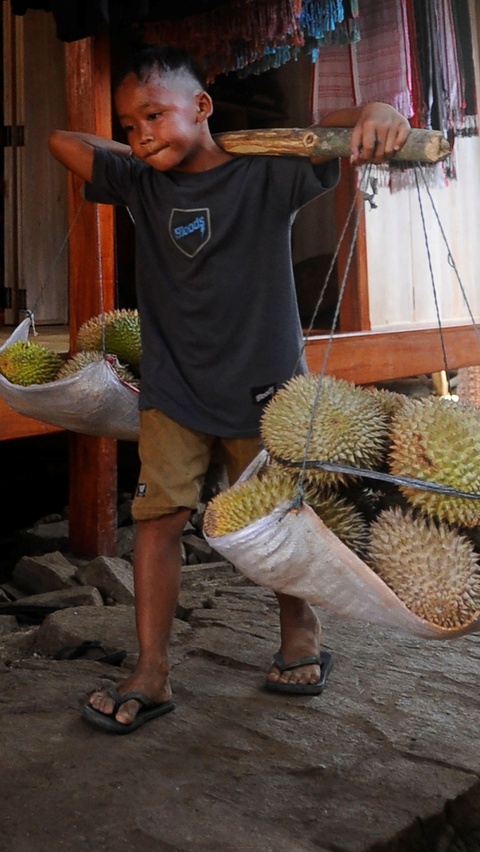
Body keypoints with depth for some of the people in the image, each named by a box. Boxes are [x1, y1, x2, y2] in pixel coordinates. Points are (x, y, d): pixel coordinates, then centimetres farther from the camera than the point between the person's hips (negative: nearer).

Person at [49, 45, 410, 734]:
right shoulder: (140, 185, 4)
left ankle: (301, 632, 36)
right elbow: (62, 141, 8)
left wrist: (375, 113, -37)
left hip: (261, 387, -2)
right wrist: (142, 155, 3)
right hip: (172, 391, 3)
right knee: (158, 516, -5)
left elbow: (335, 137, -15)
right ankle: (151, 675, 5)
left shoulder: (265, 173, -8)